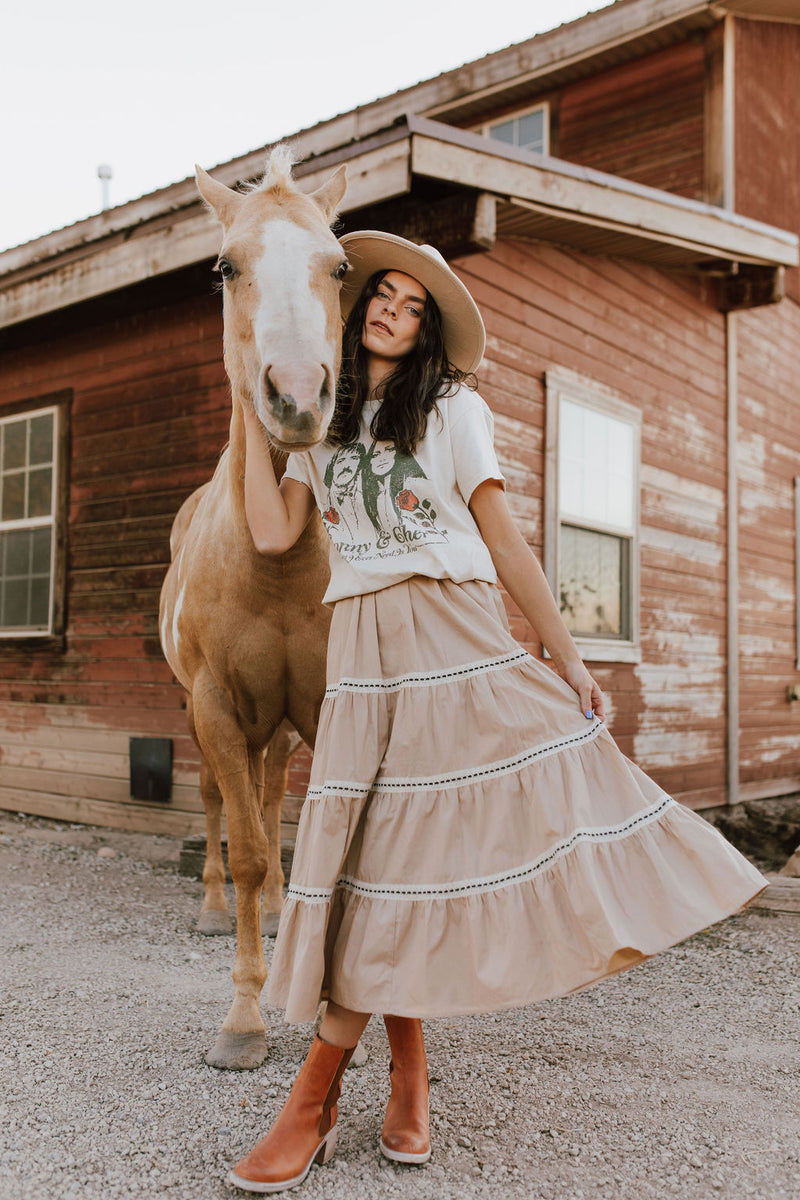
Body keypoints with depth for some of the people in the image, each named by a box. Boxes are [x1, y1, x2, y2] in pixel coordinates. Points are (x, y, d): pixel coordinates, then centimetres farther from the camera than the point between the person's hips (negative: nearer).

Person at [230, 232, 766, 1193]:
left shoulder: (453, 409, 8)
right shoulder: (321, 422, 17)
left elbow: (504, 542, 4)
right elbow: (273, 532, 3)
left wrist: (565, 657, 0)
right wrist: (254, 415, 9)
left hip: (461, 635, -2)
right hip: (367, 651, 3)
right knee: (379, 846, -1)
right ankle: (407, 1076, 15)